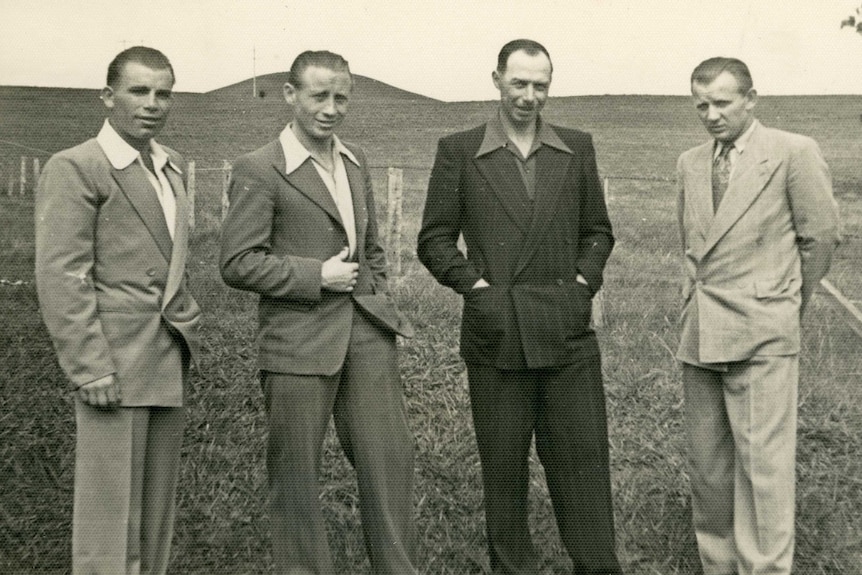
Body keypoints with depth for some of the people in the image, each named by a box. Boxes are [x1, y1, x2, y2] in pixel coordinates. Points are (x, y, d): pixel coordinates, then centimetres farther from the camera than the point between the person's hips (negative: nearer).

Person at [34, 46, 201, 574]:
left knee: (158, 507, 12)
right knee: (109, 510, -2)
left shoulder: (171, 166, 16)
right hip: (115, 362, -7)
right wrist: (90, 368, -16)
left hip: (170, 363, 7)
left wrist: (187, 325, 14)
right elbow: (61, 277, -12)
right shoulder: (75, 168, -7)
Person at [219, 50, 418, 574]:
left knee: (390, 457, 7)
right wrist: (316, 275, -15)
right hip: (300, 338, -6)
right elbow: (237, 263, -11)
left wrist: (381, 305, 12)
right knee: (296, 473, 5)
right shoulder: (259, 170, -8)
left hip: (367, 332, 6)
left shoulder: (356, 160, 13)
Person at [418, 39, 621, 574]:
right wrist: (478, 287, -8)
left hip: (568, 330, 2)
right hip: (497, 331, -1)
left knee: (583, 460, 4)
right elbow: (435, 239, 3)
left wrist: (583, 284, 1)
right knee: (503, 466, 7)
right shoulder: (459, 150, 2)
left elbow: (598, 231, 16)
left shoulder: (577, 147, 10)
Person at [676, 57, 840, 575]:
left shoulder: (795, 153, -5)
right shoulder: (690, 164, 12)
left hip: (761, 336, -5)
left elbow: (821, 237, 2)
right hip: (700, 334, 6)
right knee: (707, 466, 10)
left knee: (763, 464, -4)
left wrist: (789, 306, 11)